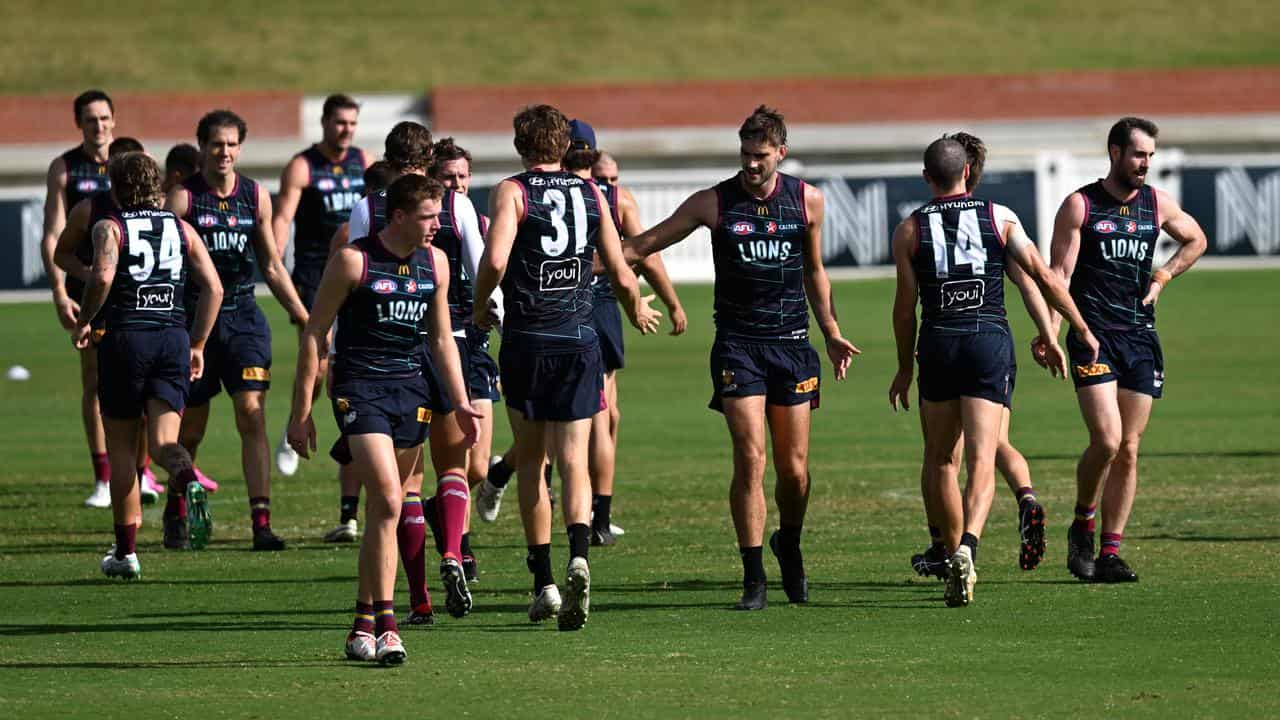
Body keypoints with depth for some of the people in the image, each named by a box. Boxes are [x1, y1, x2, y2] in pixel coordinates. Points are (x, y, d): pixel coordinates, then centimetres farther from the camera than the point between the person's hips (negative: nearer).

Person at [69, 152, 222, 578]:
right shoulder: (181, 229, 12)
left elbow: (102, 275, -19)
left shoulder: (110, 227, 1)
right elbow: (213, 288, 5)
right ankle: (183, 471, -40)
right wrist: (197, 346, 13)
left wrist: (83, 321, -5)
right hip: (174, 337, 3)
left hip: (125, 338, -3)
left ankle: (126, 551, 12)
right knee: (163, 435, -2)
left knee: (121, 448, 9)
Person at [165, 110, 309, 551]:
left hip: (244, 317, 2)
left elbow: (271, 266, 17)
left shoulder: (256, 196, 8)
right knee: (190, 429, 6)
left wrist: (303, 318, 14)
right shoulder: (183, 198, -4)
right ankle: (177, 518, 27)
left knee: (252, 414, -12)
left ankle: (261, 523, -16)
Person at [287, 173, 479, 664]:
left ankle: (364, 620, 18)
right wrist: (301, 411, -7)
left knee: (384, 510, 8)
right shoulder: (353, 260, -8)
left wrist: (460, 402, 14)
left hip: (411, 390, 6)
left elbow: (441, 337, 20)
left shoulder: (434, 263, 9)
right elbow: (314, 333, -4)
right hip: (359, 389, -6)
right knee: (387, 502, -18)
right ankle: (385, 625, -18)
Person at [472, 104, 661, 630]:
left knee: (530, 459, 11)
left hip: (527, 340, -2)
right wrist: (637, 311, 29)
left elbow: (495, 260, -17)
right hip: (580, 340, 2)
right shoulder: (592, 194, 8)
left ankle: (543, 581, 9)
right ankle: (578, 557, -27)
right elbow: (620, 274, 8)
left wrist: (480, 308, 2)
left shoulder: (511, 192, -2)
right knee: (573, 458, -1)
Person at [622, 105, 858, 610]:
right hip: (737, 345, -2)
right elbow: (647, 243, 2)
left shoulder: (807, 200, 5)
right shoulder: (715, 203, -2)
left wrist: (832, 335, 17)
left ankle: (789, 546, 32)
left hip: (792, 342, 2)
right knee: (750, 459, -12)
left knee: (794, 468, 3)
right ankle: (753, 579, -5)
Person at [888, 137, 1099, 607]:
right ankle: (967, 547, -28)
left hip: (938, 344, 1)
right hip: (991, 343, 0)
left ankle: (952, 552, 15)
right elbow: (1044, 277, 3)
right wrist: (1082, 331, 13)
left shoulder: (909, 230, 3)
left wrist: (905, 368, 13)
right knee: (982, 460, -7)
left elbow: (905, 306, 3)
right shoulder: (999, 218, 3)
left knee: (940, 459, 15)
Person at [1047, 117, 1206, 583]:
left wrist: (1162, 277, 13)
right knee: (1107, 440, -18)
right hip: (1093, 335, -4)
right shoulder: (1080, 205, -1)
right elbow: (1059, 273, -4)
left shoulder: (1157, 205, 10)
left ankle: (1110, 553, 7)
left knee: (1129, 449, 2)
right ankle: (1082, 524, 6)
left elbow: (1196, 240, 29)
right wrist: (1050, 331, -17)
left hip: (1141, 337, 4)